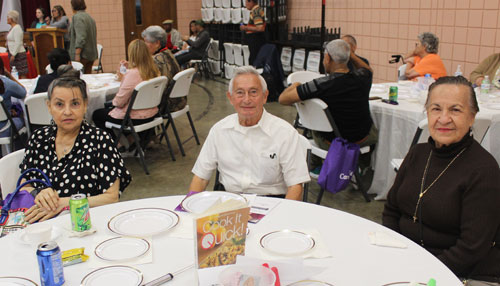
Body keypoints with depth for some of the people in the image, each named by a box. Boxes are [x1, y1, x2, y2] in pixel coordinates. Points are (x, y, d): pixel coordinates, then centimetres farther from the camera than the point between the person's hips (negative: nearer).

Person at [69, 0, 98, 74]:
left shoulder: (77, 17, -11)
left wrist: (77, 54, -22)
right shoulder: (89, 17, 16)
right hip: (92, 54, 9)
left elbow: (80, 37, -20)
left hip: (82, 54, -9)